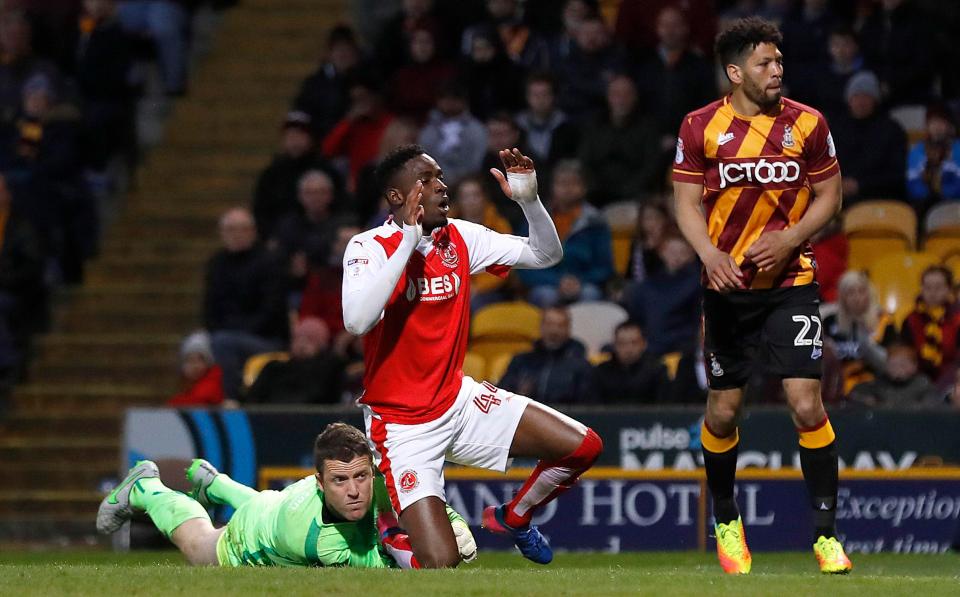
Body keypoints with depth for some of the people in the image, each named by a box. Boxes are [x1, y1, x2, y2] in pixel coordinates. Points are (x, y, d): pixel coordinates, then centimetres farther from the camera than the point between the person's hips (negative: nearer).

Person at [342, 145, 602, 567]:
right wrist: (410, 240, -33)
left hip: (458, 400, 6)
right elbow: (357, 321, -35)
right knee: (441, 563, -19)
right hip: (402, 422, -6)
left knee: (583, 447, -4)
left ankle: (513, 518, 22)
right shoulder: (371, 247, -17)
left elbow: (545, 255, 6)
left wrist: (529, 200, -13)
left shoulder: (459, 238, 1)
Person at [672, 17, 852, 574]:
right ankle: (726, 522, 29)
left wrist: (788, 240, -11)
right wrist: (711, 254, -17)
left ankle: (827, 534, -4)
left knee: (807, 404, -12)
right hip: (728, 284, 1)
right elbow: (687, 204, 2)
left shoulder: (808, 123, -2)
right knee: (724, 411, 6)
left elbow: (829, 196, 6)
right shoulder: (701, 127, -2)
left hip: (791, 281, -1)